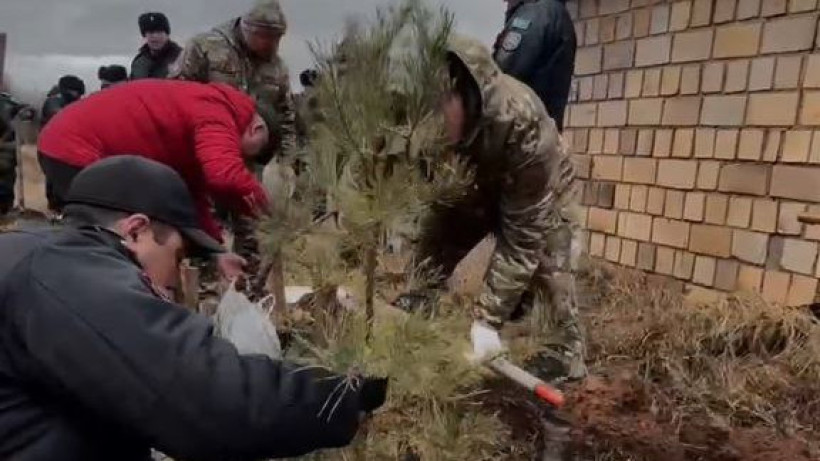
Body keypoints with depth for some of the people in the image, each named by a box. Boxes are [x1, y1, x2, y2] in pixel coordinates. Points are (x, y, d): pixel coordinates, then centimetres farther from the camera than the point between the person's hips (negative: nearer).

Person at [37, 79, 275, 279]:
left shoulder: (207, 109, 14)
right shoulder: (216, 114, -16)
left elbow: (191, 195, 16)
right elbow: (224, 176, -37)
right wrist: (261, 204, -17)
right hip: (76, 152, -11)